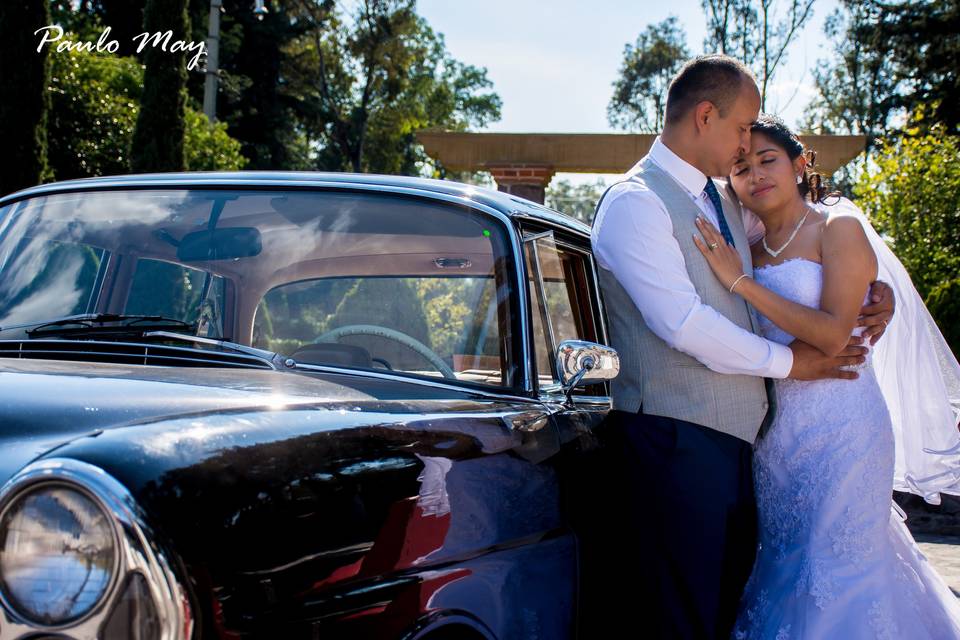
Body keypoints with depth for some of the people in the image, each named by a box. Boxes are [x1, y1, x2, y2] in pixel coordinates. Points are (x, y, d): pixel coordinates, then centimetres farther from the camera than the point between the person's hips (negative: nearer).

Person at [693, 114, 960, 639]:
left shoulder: (838, 227, -4)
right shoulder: (747, 250, 12)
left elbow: (833, 334, -17)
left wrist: (740, 281, -18)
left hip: (839, 425, -6)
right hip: (773, 431, 6)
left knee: (834, 574, -5)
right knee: (783, 571, 10)